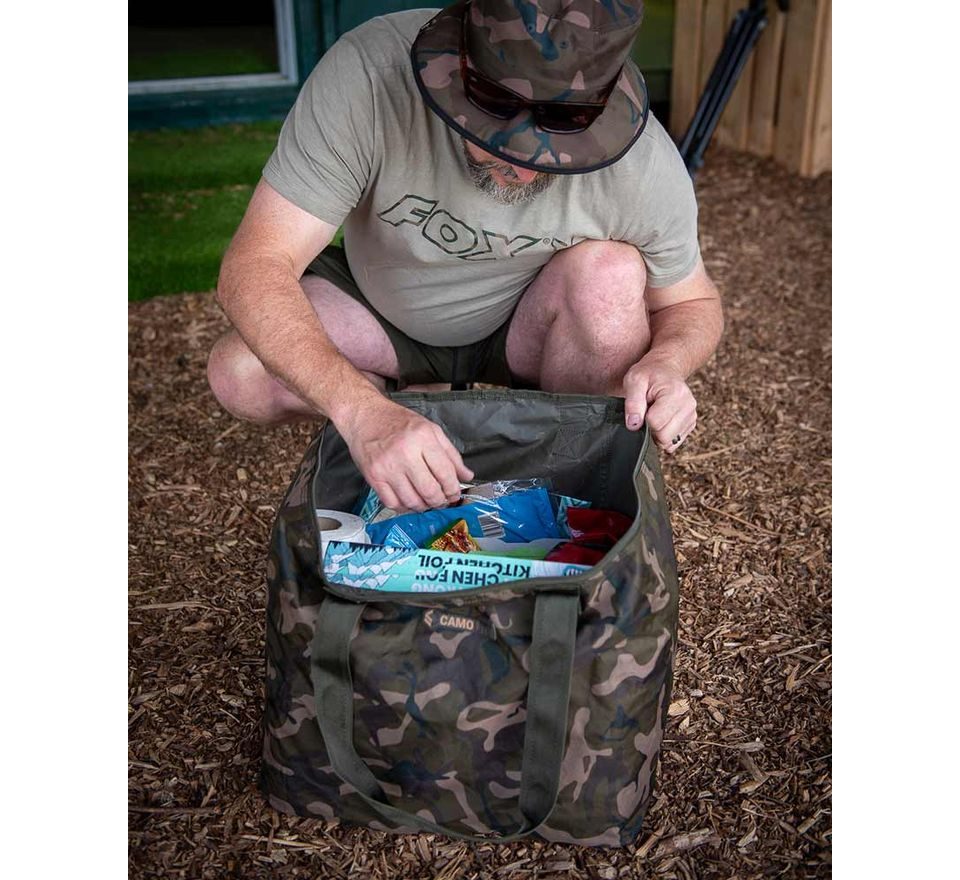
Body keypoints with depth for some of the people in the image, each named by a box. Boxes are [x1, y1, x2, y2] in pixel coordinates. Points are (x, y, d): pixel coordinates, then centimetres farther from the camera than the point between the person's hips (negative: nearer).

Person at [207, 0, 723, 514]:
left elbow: (694, 304, -9)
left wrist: (665, 362, -34)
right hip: (381, 313, 0)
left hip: (527, 327, 0)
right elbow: (254, 266, -37)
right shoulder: (368, 72, -34)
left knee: (609, 273, -30)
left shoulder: (646, 166, -28)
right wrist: (362, 411, -54)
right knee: (239, 375, -24)